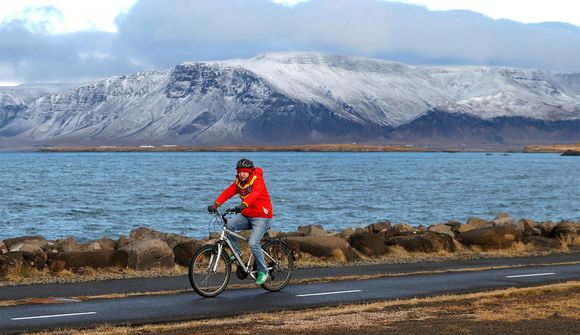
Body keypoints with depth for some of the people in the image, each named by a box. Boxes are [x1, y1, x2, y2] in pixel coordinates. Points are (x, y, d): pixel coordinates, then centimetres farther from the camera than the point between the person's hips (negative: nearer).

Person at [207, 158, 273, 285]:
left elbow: (254, 194, -34)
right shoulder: (238, 183, 6)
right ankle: (236, 252, -1)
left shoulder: (258, 180, -14)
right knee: (229, 225, -19)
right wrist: (216, 204, -25)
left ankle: (263, 271, -1)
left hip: (261, 217, -6)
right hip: (246, 215, 7)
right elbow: (227, 192, -8)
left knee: (253, 244, -20)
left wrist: (243, 205, -53)